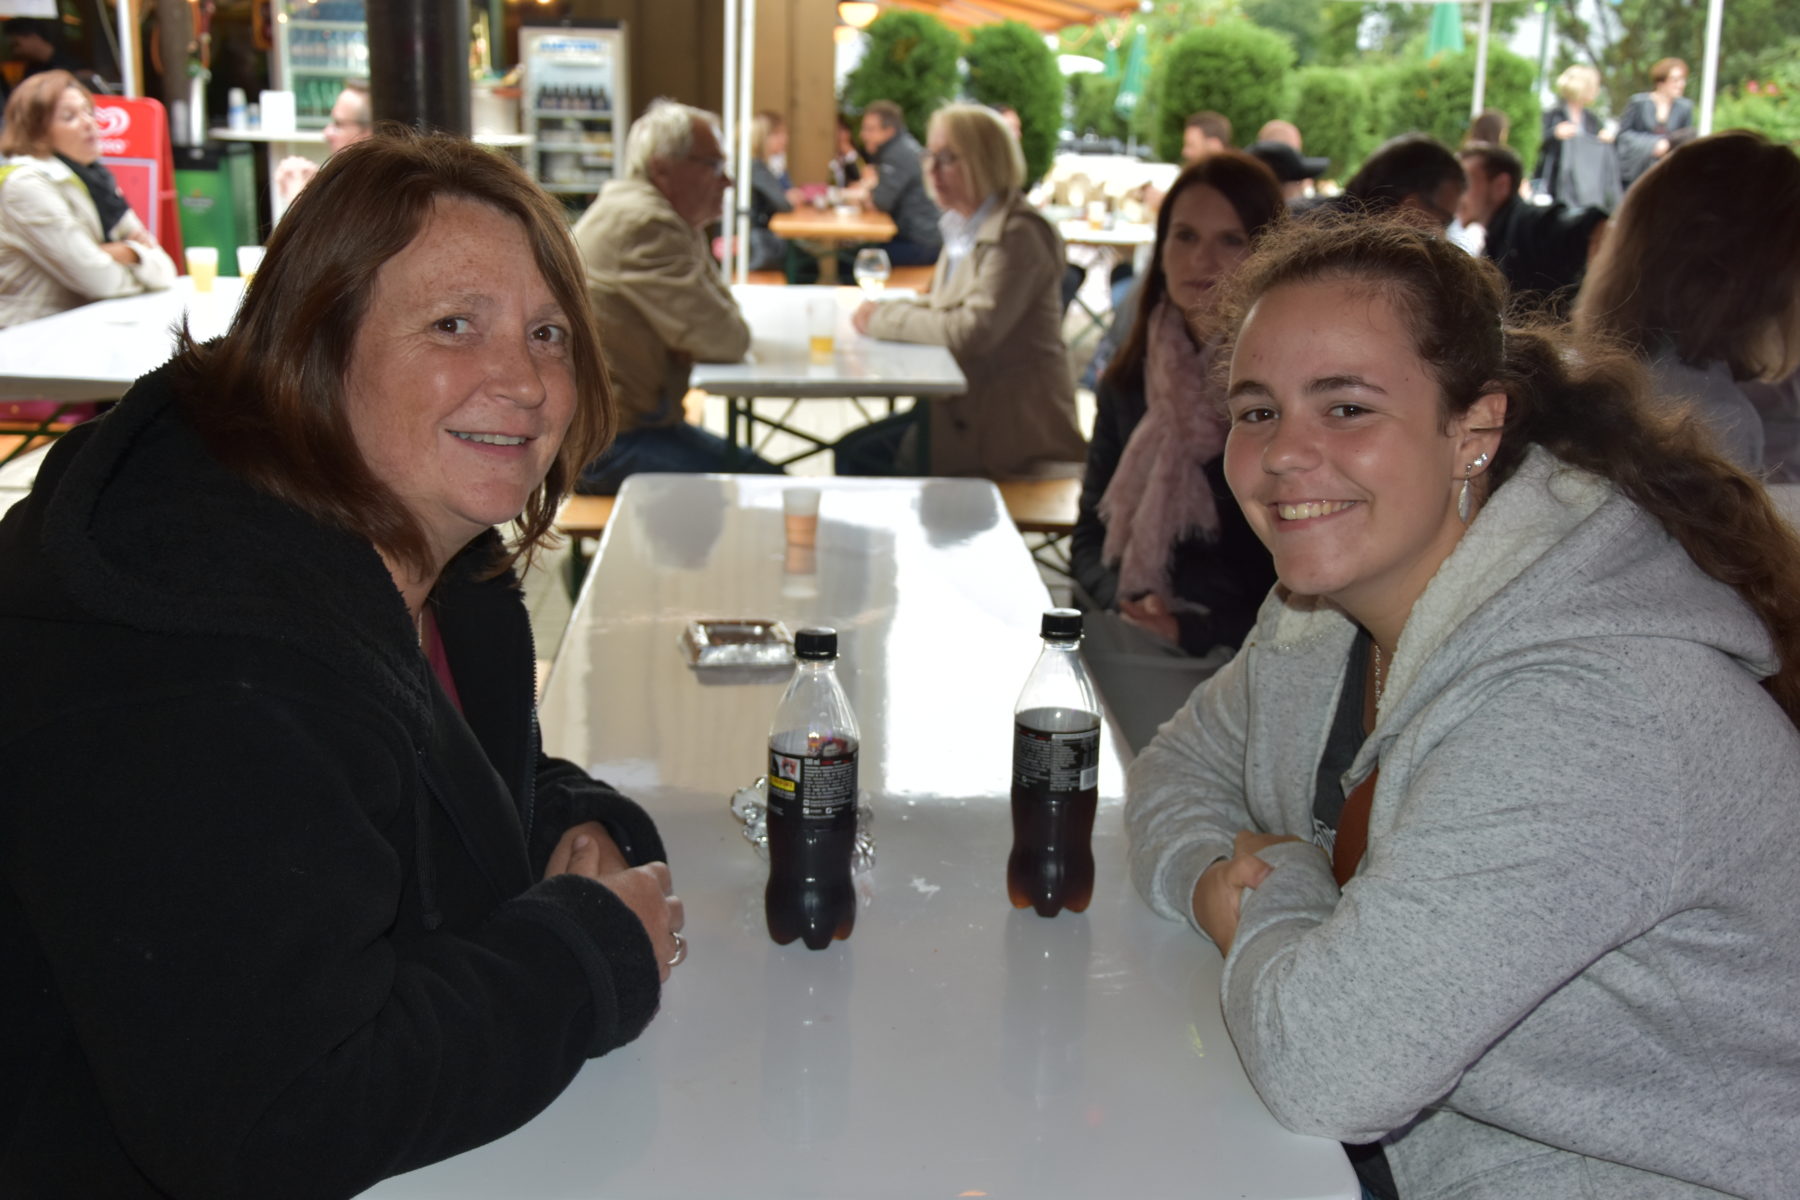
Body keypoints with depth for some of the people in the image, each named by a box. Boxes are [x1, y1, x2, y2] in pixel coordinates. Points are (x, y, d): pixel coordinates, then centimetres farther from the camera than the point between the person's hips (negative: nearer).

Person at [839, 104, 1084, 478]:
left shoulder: (1016, 235, -17)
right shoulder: (965, 224, 13)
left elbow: (973, 331, -26)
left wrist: (883, 318, -16)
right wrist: (880, 311, -2)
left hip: (1012, 423, -9)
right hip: (970, 404, 9)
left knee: (863, 458, -15)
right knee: (853, 449, 2)